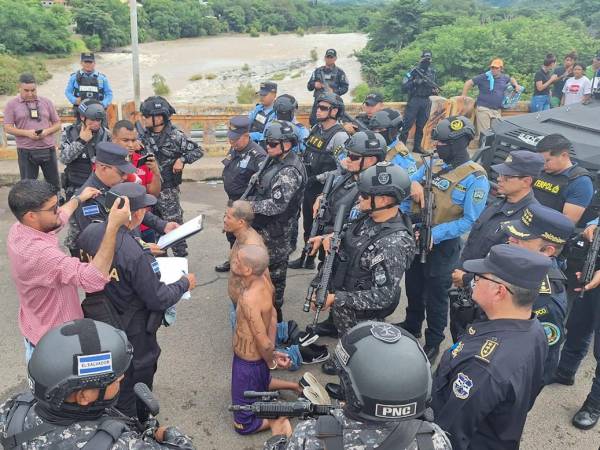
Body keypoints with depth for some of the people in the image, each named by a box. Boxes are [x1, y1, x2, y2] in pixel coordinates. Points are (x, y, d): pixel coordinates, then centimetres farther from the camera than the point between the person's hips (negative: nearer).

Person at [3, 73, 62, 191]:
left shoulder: (46, 102, 7)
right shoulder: (12, 104, 1)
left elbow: (57, 123, 10)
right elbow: (8, 128, -3)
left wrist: (47, 131, -11)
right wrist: (27, 133, -18)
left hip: (48, 149, 2)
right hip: (26, 152, -1)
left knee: (54, 183, 11)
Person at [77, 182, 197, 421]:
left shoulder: (89, 232, -14)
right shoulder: (137, 255, -35)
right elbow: (158, 300, -26)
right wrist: (185, 283, -7)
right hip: (132, 335, -6)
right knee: (136, 386, 20)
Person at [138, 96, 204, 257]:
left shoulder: (175, 136, -12)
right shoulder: (145, 134, 4)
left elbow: (198, 151, -8)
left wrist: (182, 159, -19)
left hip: (167, 189, -6)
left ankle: (181, 257, 7)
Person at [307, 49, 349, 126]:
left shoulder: (339, 72, 8)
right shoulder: (317, 71, 17)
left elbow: (345, 87, 4)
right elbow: (309, 86, 17)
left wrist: (335, 92, -14)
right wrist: (314, 84, -7)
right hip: (318, 101, 3)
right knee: (313, 121, -3)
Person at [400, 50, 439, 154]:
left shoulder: (432, 72, 10)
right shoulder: (414, 71, -6)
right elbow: (404, 87, -10)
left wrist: (435, 90, -3)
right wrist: (415, 82, -22)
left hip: (426, 102, 5)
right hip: (414, 101, -5)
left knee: (421, 126, 9)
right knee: (407, 125, -6)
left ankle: (417, 147, 16)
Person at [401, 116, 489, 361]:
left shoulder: (475, 178, -17)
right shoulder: (433, 164, 3)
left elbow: (470, 220, -20)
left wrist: (435, 234, -28)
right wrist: (413, 185, -18)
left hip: (442, 245, -6)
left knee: (436, 295, 9)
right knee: (414, 287, 22)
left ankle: (433, 343, 28)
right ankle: (411, 326, 45)